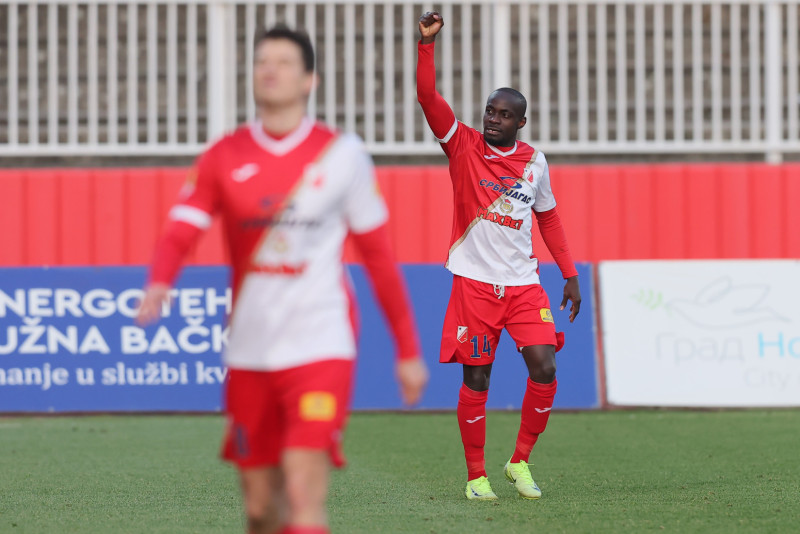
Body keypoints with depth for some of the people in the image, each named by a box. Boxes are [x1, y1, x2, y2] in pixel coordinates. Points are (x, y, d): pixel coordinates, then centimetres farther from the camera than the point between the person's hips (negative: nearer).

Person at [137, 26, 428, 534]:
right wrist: (159, 283, -28)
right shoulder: (223, 158, 5)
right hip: (249, 353, 3)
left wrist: (408, 350, 8)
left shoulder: (343, 154, 0)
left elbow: (379, 255, 6)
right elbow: (179, 235, -5)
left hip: (320, 347, -3)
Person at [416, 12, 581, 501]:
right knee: (476, 379, -2)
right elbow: (428, 97, -12)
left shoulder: (535, 162, 8)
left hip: (524, 283, 2)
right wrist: (427, 43, -22)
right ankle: (476, 475, 10)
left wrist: (571, 275, 15)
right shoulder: (464, 146, 0)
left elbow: (548, 218, 19)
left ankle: (520, 461, 6)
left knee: (545, 369, -10)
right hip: (475, 282, -2)